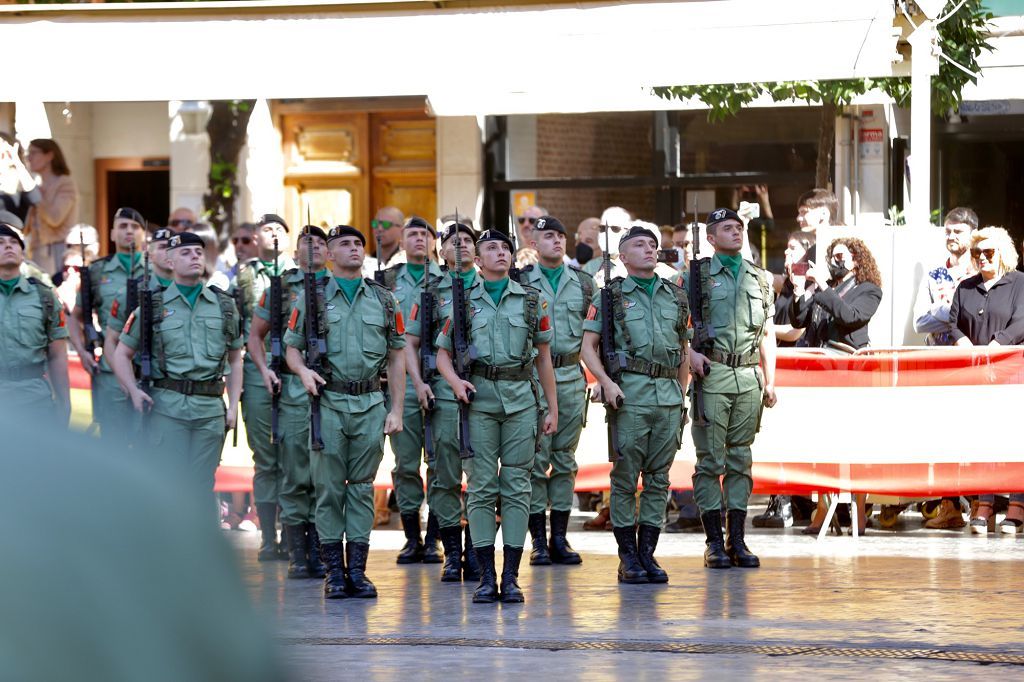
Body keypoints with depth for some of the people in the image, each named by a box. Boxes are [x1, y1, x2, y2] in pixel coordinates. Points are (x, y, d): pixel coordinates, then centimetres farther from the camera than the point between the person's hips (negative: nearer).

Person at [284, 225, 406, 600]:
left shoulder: (383, 299, 10)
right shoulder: (312, 297, 5)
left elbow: (396, 358, 11)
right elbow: (292, 347, 5)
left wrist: (397, 409, 4)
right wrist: (303, 371, -17)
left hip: (371, 404, 2)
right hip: (329, 402, -2)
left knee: (362, 487, 4)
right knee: (329, 488, 0)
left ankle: (358, 569, 8)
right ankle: (334, 571, 4)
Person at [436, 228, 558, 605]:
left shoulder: (532, 300, 10)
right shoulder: (464, 302, 9)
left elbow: (544, 358, 12)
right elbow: (443, 352, 11)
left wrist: (553, 408, 8)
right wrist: (455, 381, -9)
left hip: (521, 398, 0)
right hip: (480, 397, 0)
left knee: (517, 486, -1)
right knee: (481, 487, -2)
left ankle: (511, 577, 1)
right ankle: (486, 577, 1)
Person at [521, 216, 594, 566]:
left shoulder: (584, 283, 10)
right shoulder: (520, 282, 1)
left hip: (571, 377, 3)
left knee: (565, 459, 6)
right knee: (536, 460, -3)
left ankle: (560, 539, 10)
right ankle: (539, 541, 1)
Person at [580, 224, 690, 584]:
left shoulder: (675, 297, 15)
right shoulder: (610, 296, 3)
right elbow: (588, 346, -1)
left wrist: (681, 393, 12)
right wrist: (606, 382, -14)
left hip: (668, 396, 4)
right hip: (630, 395, -4)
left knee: (658, 479, 5)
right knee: (626, 478, -2)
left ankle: (648, 554, 10)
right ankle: (628, 559, 3)